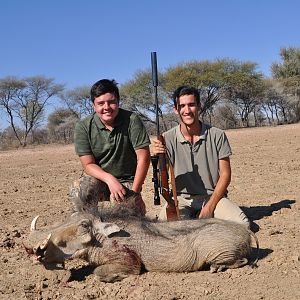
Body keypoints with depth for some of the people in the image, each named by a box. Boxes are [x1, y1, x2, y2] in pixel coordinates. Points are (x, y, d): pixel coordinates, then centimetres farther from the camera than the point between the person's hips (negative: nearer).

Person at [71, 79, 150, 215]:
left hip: (127, 180, -1)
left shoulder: (131, 120, -12)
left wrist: (134, 192, -17)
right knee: (78, 191, -32)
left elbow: (143, 157, -12)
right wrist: (109, 179, -28)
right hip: (98, 177, 1)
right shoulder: (83, 127, -8)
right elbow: (88, 165, -9)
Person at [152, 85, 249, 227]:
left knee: (242, 225, -24)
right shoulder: (167, 139, -4)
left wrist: (210, 206, -12)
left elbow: (225, 174, -1)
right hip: (182, 198, 0)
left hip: (214, 196, 0)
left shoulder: (217, 135, -4)